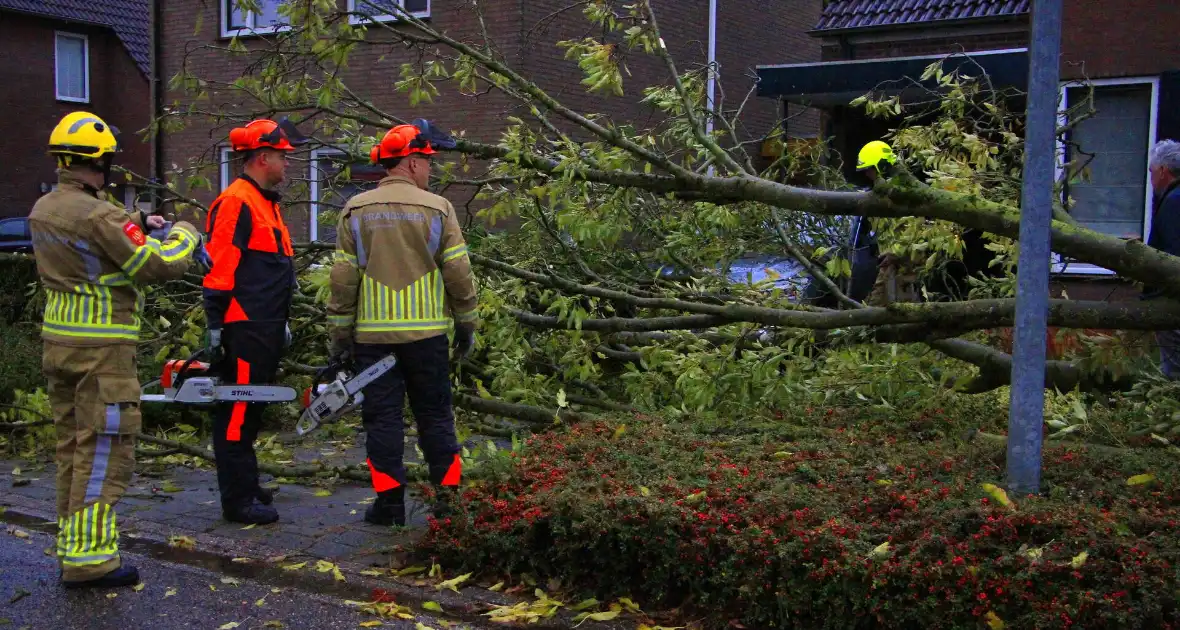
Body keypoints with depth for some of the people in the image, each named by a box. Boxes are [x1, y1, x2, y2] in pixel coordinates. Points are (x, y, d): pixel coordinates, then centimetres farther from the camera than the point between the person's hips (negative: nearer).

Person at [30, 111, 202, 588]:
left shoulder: (43, 210, 9)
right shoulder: (99, 216, -19)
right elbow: (158, 265, -17)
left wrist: (138, 224, 17)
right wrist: (185, 235, 1)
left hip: (59, 341, 9)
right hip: (102, 349, -9)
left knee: (72, 448, 16)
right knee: (103, 451, -3)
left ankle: (71, 549, 24)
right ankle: (89, 559, -2)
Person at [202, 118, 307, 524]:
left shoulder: (267, 204, 20)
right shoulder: (236, 202, -12)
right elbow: (219, 270, -17)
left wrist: (282, 323, 26)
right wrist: (215, 326, -19)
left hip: (265, 330, 10)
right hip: (242, 332, -10)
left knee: (250, 411, 16)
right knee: (237, 412, -5)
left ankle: (244, 487, 26)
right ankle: (238, 500, 0)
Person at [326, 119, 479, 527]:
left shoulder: (355, 211, 2)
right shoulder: (438, 209, -3)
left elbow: (343, 279, 1)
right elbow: (459, 273, -3)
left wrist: (340, 333, 7)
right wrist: (467, 325, 8)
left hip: (373, 334, 1)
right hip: (426, 333, -1)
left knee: (382, 416, 6)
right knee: (435, 415, 9)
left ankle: (389, 500, 7)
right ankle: (448, 496, 11)